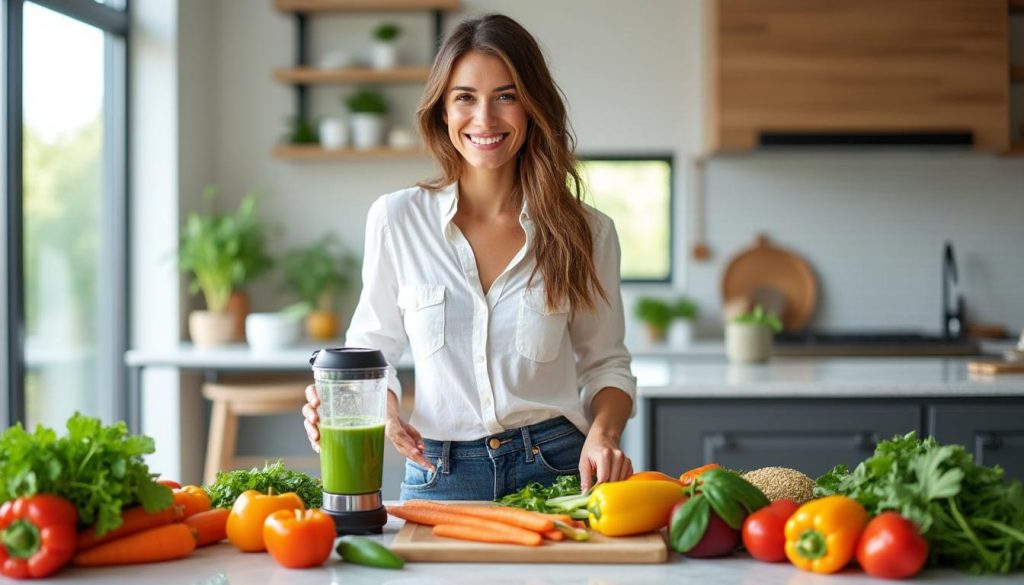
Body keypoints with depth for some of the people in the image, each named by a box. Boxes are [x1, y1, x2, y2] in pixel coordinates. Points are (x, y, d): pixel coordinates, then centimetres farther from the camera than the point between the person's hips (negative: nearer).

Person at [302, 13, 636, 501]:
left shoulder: (586, 232, 2)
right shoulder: (395, 219, 2)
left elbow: (605, 363, 10)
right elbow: (372, 346, 11)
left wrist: (602, 434, -10)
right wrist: (375, 406, -11)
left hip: (555, 470, 0)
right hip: (438, 476, 0)